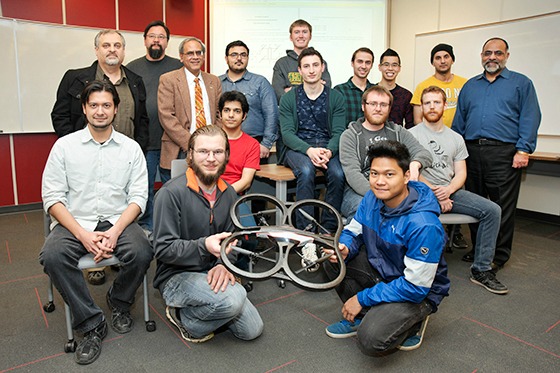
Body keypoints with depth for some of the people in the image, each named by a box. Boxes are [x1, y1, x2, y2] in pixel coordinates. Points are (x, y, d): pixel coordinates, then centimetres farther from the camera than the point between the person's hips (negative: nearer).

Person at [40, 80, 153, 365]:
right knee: (52, 256, -29)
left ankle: (119, 302, 6)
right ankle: (91, 324, -12)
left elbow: (138, 197, 0)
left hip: (118, 221, 0)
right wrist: (82, 235, -16)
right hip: (75, 222, 0)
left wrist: (115, 231, -17)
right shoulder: (64, 145, 3)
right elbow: (52, 197, -2)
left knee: (142, 253, -28)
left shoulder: (131, 148, 4)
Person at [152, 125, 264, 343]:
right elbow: (163, 249, -19)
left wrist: (223, 264, -12)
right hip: (176, 276, -6)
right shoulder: (171, 193, -18)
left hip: (210, 274, 7)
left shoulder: (228, 194, 3)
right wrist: (204, 246, -33)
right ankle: (185, 319, -3)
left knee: (252, 330, 1)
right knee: (233, 299, -32)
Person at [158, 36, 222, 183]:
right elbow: (167, 117, -7)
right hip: (179, 152, -3)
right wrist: (190, 143, -14)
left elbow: (219, 115, 14)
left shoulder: (214, 81, 16)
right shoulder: (168, 80, 2)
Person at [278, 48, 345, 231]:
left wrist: (329, 151, -21)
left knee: (338, 173, -30)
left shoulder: (335, 97, 10)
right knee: (306, 171, -34)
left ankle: (329, 229, -16)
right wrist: (309, 150, -21)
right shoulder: (288, 98, 8)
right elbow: (287, 133, -3)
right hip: (297, 147, -1)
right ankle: (304, 229, -26)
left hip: (328, 147, 1)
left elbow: (339, 132, 2)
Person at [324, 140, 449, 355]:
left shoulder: (424, 225, -32)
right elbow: (353, 232, 3)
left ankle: (412, 321, 7)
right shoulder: (372, 198, -11)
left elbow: (416, 287, -28)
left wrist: (362, 298, -21)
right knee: (332, 256, -10)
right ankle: (360, 318, 6)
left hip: (418, 293, -6)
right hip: (380, 269, 7)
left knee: (371, 341, -26)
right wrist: (344, 249, -23)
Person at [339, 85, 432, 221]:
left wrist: (415, 164, -18)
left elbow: (424, 153, 8)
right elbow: (352, 173, -8)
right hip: (359, 191, -3)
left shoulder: (398, 132, 19)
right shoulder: (350, 136, 6)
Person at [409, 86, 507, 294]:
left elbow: (461, 173, 10)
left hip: (450, 191, 5)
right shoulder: (412, 135, 3)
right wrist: (435, 194, -13)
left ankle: (481, 270, -4)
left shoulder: (456, 138, 17)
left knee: (492, 210, -13)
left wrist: (448, 190, -12)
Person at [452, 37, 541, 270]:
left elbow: (530, 118, -1)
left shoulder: (521, 83, 9)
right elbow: (459, 120, 17)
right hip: (471, 152, 4)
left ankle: (499, 255, 10)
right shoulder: (470, 85, 19)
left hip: (503, 154, -4)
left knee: (502, 207, -2)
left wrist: (523, 150, -12)